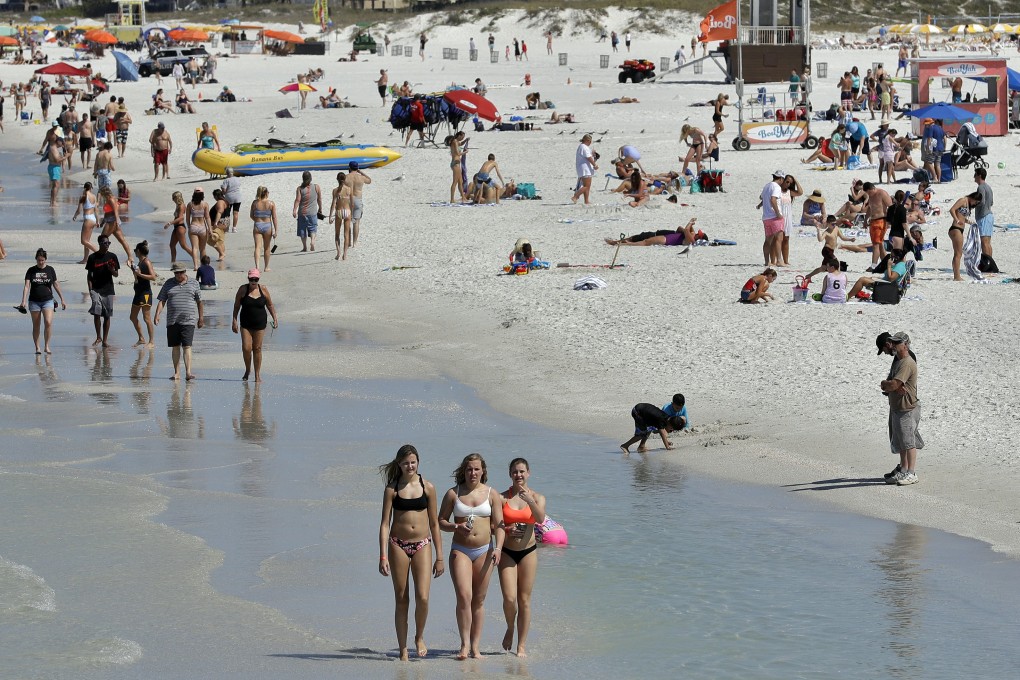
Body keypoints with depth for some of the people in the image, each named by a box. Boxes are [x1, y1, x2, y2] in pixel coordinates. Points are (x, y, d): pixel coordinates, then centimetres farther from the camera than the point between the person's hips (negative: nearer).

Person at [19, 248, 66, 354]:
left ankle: (46, 346, -7)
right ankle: (37, 348, 13)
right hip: (34, 301, 0)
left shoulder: (50, 270, 3)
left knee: (48, 322, -17)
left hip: (48, 300, 0)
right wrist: (23, 301, -16)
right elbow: (27, 286, -5)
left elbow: (56, 285, 11)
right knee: (36, 326, 5)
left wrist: (62, 300, 12)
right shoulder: (31, 271, 0)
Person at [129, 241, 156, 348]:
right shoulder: (139, 262, 14)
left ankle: (152, 342, -5)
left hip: (145, 293, -10)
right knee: (133, 317, 14)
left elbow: (153, 277, -20)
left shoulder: (147, 262, -11)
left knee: (147, 318, -9)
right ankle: (141, 339, 24)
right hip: (138, 292, 10)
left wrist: (140, 274, -22)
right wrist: (133, 269, 15)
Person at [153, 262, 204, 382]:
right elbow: (161, 301, 6)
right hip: (172, 321, 2)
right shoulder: (169, 284, 9)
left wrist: (200, 318, 15)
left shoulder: (193, 283, 7)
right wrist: (157, 315, -6)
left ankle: (188, 373, -19)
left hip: (188, 321, -2)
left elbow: (199, 301, 13)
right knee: (175, 347, 6)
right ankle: (177, 373, 12)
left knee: (187, 346, -12)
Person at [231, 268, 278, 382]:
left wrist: (275, 318, 7)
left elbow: (270, 305, 11)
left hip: (260, 324, 0)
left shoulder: (263, 290, 1)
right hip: (246, 324, 0)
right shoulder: (243, 290, -2)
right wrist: (234, 321, -3)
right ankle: (247, 370, 19)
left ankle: (257, 374, 11)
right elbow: (236, 306, 2)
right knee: (246, 348, -6)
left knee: (257, 349, 3)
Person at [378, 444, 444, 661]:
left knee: (422, 597, -13)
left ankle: (419, 637, 14)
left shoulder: (427, 487, 4)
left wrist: (439, 557, 7)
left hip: (422, 545, 0)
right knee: (401, 600, 3)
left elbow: (434, 523, 8)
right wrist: (383, 557, -10)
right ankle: (403, 650, 10)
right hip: (398, 545, 0)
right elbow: (385, 523, -1)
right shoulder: (392, 489, 1)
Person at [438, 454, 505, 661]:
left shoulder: (492, 494, 4)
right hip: (460, 550, -1)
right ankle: (465, 644, -10)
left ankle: (475, 646, 10)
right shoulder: (453, 494, 4)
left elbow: (499, 525, 3)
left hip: (484, 550, 1)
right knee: (464, 596, -15)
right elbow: (441, 521, 8)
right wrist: (456, 527, -12)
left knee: (479, 600, 4)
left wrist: (498, 548, -12)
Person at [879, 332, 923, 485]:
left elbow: (893, 385, -24)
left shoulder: (907, 364, -17)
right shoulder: (897, 362, 17)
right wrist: (895, 388, -7)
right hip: (896, 408, 10)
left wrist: (884, 384, -3)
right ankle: (903, 470, 24)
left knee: (909, 442, -5)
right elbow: (887, 385, 15)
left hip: (907, 409, -10)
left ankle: (911, 473, -2)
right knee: (900, 443, 15)